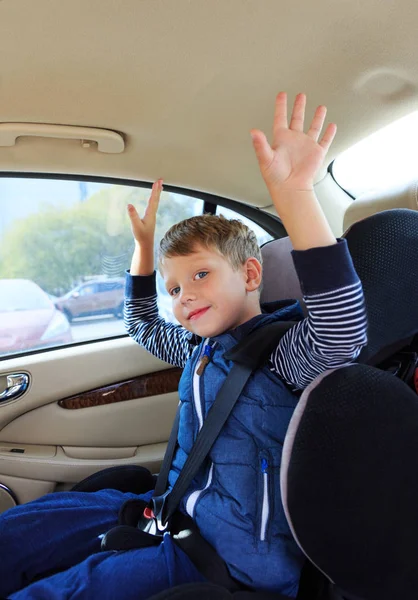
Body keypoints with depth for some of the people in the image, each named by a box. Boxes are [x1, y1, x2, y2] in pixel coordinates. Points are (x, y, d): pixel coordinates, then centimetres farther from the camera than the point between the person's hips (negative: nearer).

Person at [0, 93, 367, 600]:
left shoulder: (282, 351, -17)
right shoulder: (201, 347, 7)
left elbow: (342, 325, -40)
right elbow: (141, 323, 25)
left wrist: (294, 192, -47)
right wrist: (144, 243, 18)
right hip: (176, 510, 8)